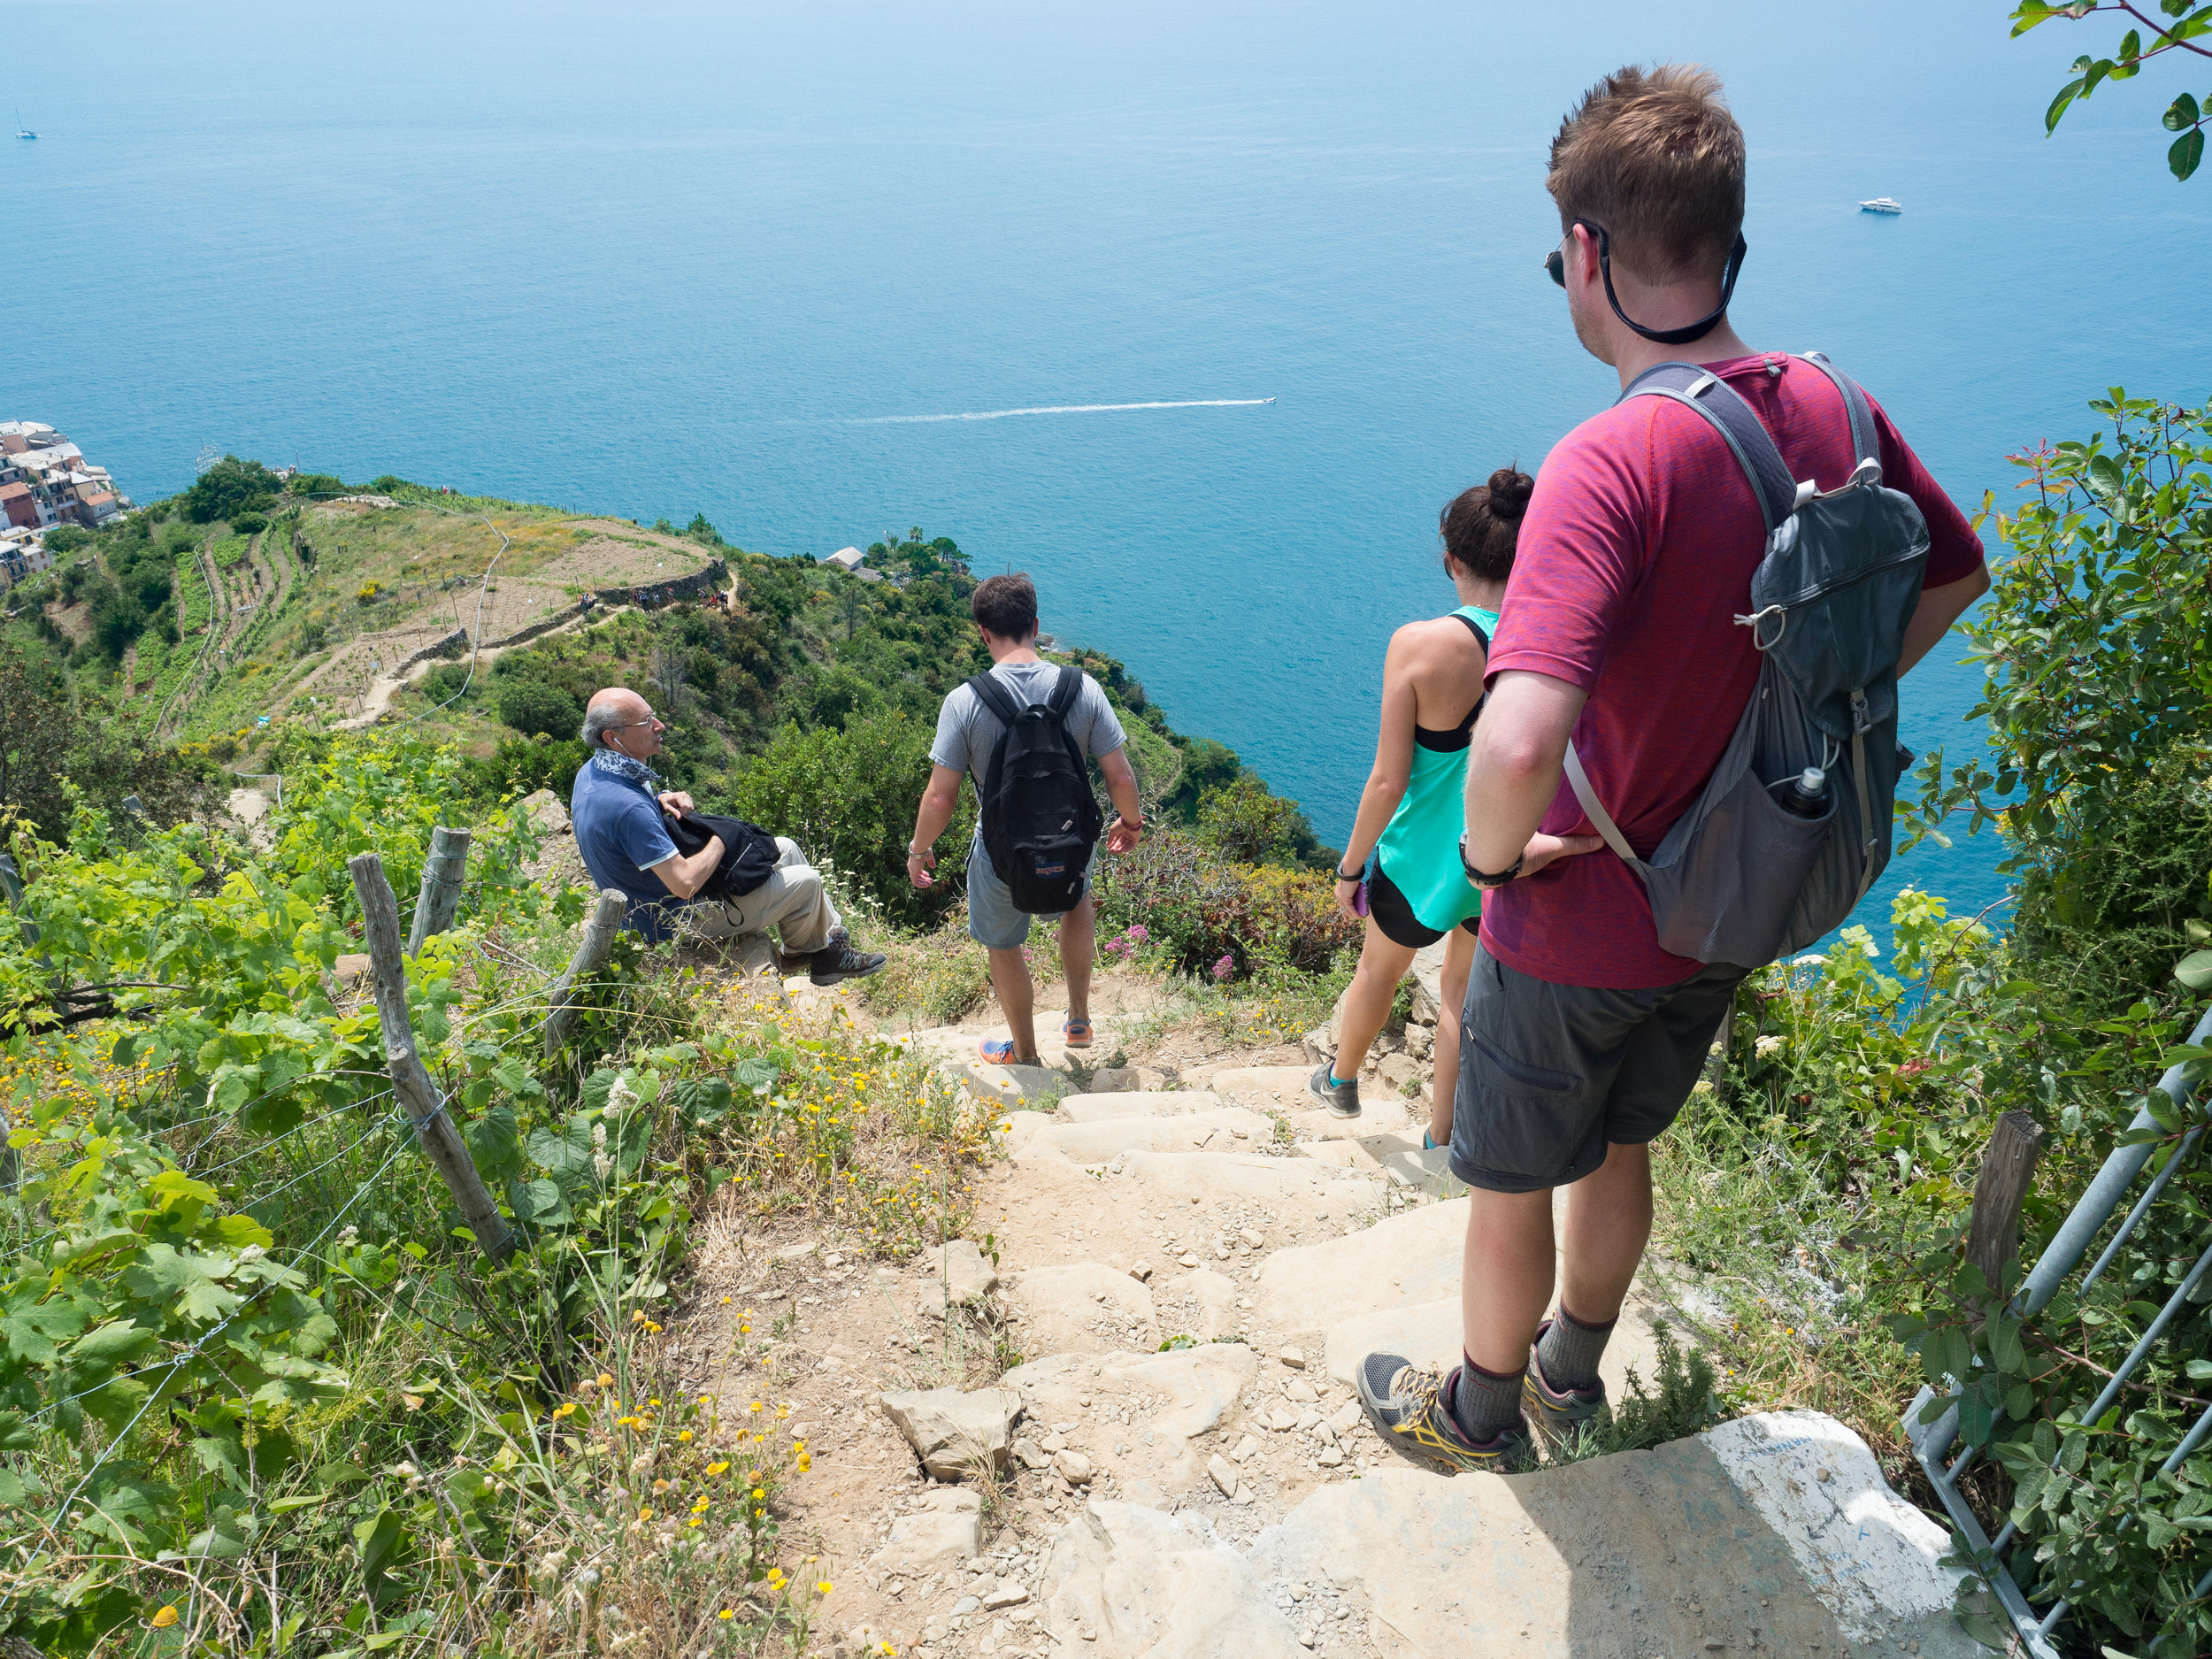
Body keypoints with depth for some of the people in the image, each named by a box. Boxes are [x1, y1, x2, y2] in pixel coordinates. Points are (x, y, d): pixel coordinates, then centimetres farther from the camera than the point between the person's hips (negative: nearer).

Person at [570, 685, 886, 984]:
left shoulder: (591, 772, -5)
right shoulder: (628, 808, -37)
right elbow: (685, 883, -35)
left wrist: (663, 799, -5)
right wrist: (720, 841, -18)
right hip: (676, 922, -10)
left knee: (786, 848, 15)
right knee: (806, 882, -2)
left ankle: (834, 936, 26)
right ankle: (819, 953, 28)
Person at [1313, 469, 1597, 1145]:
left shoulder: (1419, 645, -23)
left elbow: (1388, 781, -18)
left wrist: (1350, 867, -4)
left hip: (1424, 858, -2)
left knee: (1378, 970, 26)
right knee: (1467, 994, 24)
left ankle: (1341, 1080, 51)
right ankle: (1443, 1132, 40)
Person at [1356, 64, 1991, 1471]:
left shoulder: (1612, 462, -31)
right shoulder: (1833, 414, -7)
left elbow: (1517, 744, -44)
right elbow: (1956, 577, 13)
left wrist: (1490, 854, -22)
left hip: (1577, 934, -7)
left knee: (1511, 1189, 18)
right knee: (1620, 1148, 29)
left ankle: (1478, 1416, 44)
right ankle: (1572, 1378, 53)